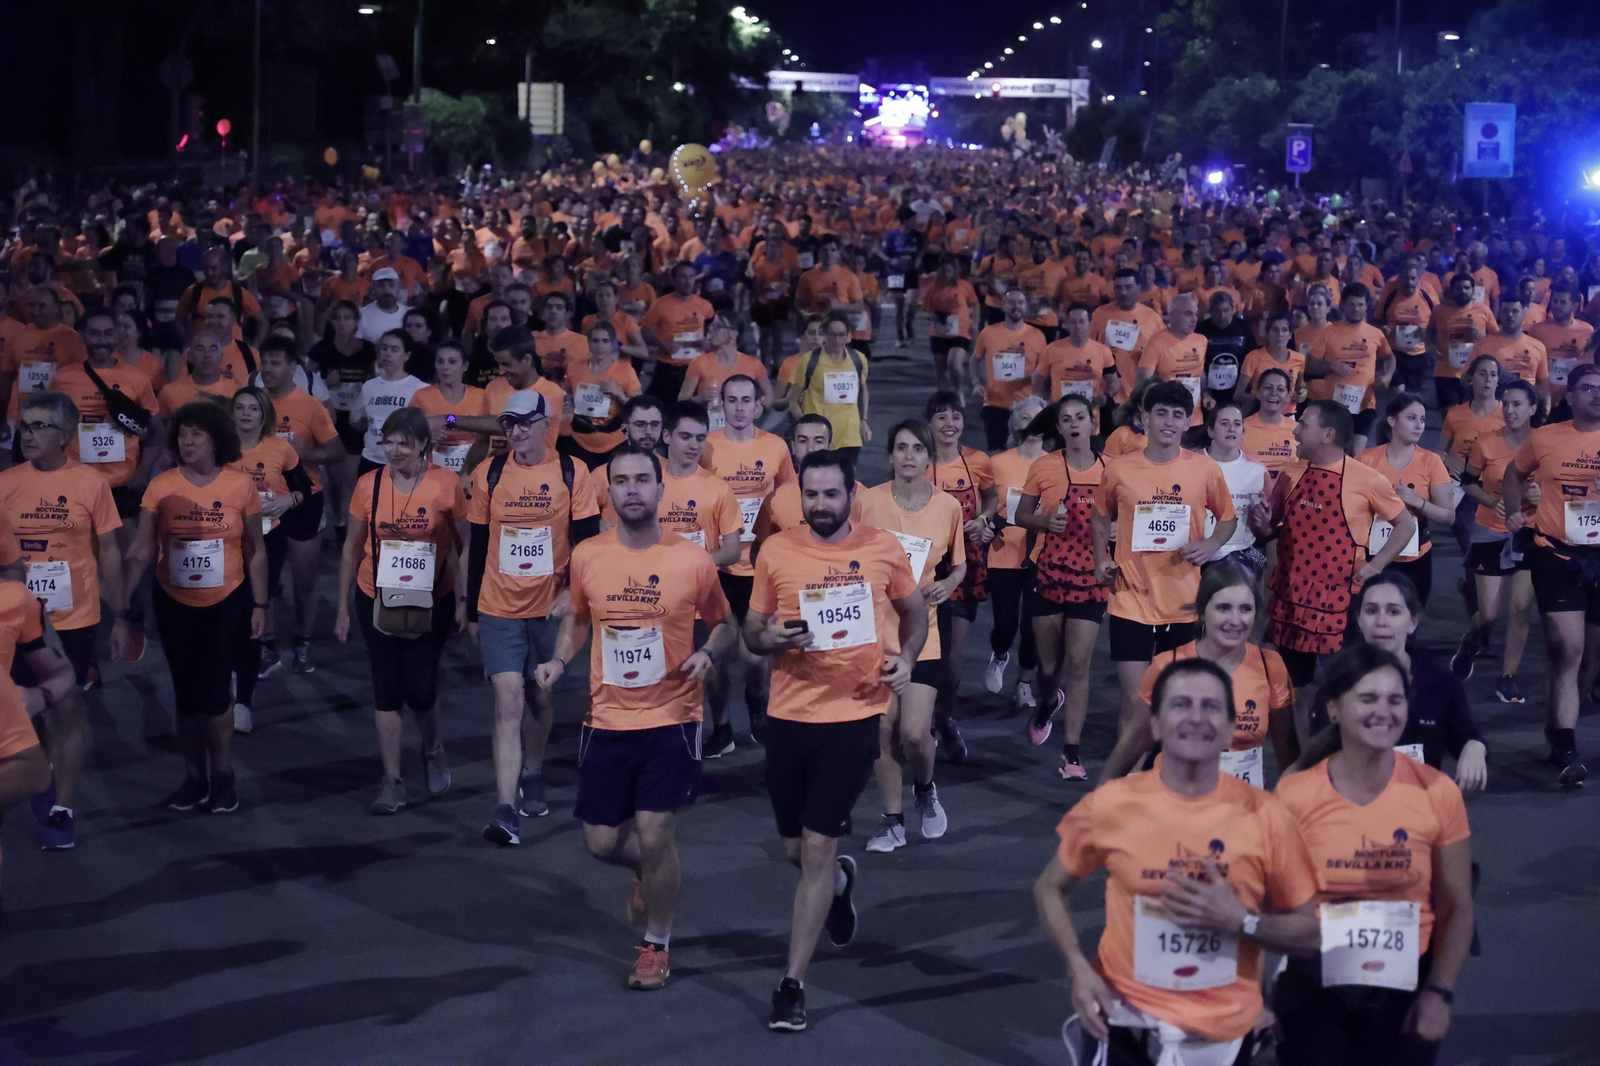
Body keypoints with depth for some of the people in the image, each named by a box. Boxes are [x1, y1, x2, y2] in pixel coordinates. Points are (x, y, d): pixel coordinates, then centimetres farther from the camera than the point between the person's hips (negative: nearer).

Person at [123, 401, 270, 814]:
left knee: (213, 690, -3)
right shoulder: (161, 486, -7)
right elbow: (142, 550, -7)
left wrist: (260, 604, 0)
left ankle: (223, 775, 17)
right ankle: (194, 777, 25)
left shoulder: (241, 485, -7)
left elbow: (255, 551, 1)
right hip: (174, 605, 2)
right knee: (186, 693, 11)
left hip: (226, 604, -2)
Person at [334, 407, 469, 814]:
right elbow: (351, 548, 6)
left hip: (431, 603, -2)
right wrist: (343, 608, 6)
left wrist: (464, 600, -4)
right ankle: (392, 781, 13)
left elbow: (464, 545, 0)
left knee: (420, 690, -1)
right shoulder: (369, 485, -3)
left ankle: (433, 750, 31)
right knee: (386, 691, 4)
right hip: (377, 601, 2)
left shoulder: (446, 484, -8)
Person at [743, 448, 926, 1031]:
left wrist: (906, 656, -4)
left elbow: (915, 610, 15)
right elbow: (751, 630, 7)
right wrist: (772, 639, -16)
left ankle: (793, 985, 3)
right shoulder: (776, 551, -1)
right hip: (789, 715, 2)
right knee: (795, 847, 14)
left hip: (855, 715, -2)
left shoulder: (884, 547, -1)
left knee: (817, 847, -6)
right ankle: (838, 879, 51)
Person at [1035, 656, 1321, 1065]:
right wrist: (1078, 967, -10)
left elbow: (1309, 932, -1)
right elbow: (1049, 888, 5)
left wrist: (1240, 919, -19)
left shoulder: (1266, 817, -9)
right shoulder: (1111, 804, -8)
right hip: (1126, 1021, -1)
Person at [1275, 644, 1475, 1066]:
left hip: (1406, 986, 1)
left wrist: (1438, 992, -8)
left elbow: (1457, 909, 1)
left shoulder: (1437, 794, -7)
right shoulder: (1294, 796, -8)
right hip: (1313, 986, 0)